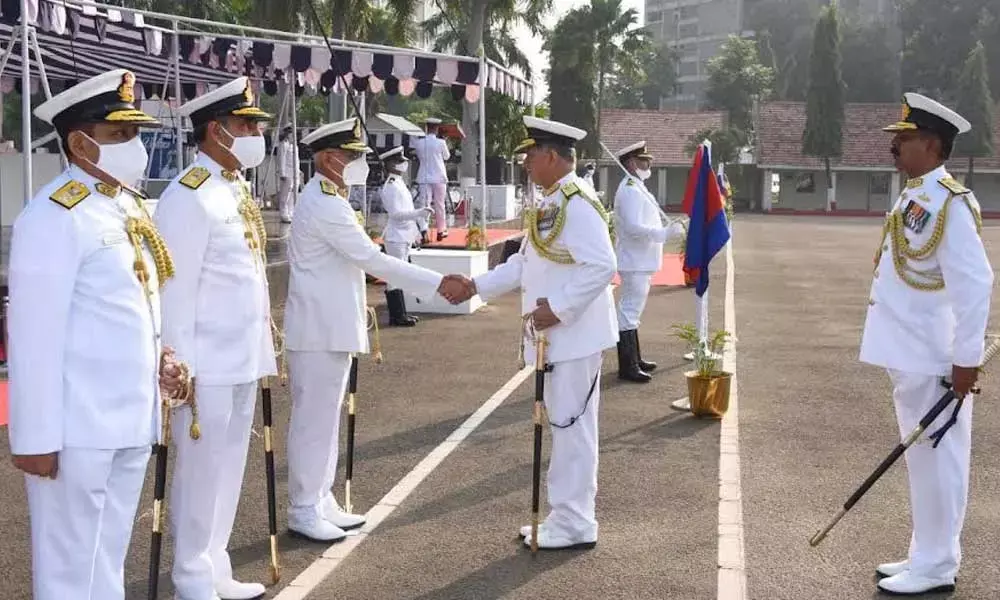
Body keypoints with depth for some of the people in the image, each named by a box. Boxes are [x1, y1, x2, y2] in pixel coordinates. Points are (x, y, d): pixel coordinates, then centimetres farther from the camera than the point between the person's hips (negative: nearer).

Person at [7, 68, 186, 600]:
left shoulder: (129, 206, 12)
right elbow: (36, 336, -17)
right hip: (78, 426, -8)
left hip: (132, 419, 8)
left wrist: (158, 354, 2)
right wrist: (37, 437, -17)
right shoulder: (53, 215, -15)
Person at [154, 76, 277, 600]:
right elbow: (175, 291, -17)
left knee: (228, 470, 17)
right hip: (208, 366, -8)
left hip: (242, 361, 9)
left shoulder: (238, 189, 12)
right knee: (201, 474, 4)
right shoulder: (188, 197, -15)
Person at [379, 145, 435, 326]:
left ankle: (400, 313, 21)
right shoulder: (390, 186, -15)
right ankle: (396, 316, -2)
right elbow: (396, 213, -23)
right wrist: (420, 213, -28)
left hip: (404, 236, 10)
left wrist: (415, 231, 21)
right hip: (396, 236, -10)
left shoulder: (399, 183, 15)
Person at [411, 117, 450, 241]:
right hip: (439, 177, -1)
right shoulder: (441, 142, -8)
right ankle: (440, 231, 20)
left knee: (424, 204, -2)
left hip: (424, 177, 2)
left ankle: (423, 231, -18)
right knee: (439, 205, 10)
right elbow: (447, 156, 7)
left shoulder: (419, 142, -1)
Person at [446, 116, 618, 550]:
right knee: (565, 425, 16)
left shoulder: (578, 205, -18)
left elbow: (602, 266, -26)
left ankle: (575, 526, 10)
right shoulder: (549, 205, 13)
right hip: (555, 336, 10)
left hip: (574, 335, -10)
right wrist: (477, 285, 12)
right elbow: (524, 262, 18)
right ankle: (567, 516, 27)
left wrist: (559, 308, -26)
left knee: (572, 426, -2)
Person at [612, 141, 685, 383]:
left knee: (631, 311, 18)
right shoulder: (630, 190, -18)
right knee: (629, 311, -6)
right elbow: (633, 227, -26)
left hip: (640, 261, 11)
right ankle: (627, 367, -2)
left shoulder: (636, 188, 15)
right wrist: (664, 233, -27)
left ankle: (635, 359, 29)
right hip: (634, 261, -11)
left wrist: (666, 230, 19)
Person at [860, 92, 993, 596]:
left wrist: (967, 358, -20)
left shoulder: (949, 202, -17)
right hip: (910, 357, 9)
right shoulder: (913, 197, 12)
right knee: (920, 459, 16)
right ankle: (925, 555, 28)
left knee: (935, 459, 1)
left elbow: (974, 284, -21)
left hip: (934, 361, -9)